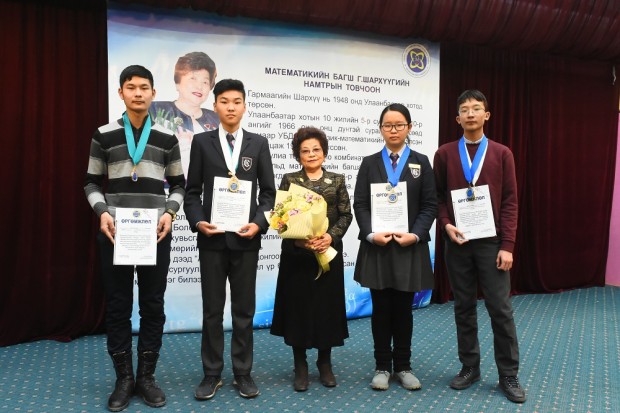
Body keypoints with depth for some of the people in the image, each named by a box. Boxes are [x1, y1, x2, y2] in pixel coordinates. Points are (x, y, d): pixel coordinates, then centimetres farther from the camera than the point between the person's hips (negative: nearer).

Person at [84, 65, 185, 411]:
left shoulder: (167, 138, 6)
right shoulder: (104, 135, 5)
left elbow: (179, 184, 9)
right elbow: (92, 183, 8)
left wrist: (170, 212, -9)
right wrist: (102, 212, -10)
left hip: (156, 233, 0)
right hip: (114, 232, 0)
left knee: (153, 305, 6)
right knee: (117, 307, 5)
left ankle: (147, 376, 19)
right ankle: (124, 378, 18)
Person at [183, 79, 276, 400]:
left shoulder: (258, 143, 5)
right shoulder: (201, 142, 4)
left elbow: (268, 191, 4)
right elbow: (192, 191, 4)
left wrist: (259, 223, -11)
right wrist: (198, 221, -12)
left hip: (246, 238, 0)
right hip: (212, 238, 0)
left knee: (244, 309, 8)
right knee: (212, 309, 8)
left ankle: (242, 373, 21)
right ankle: (212, 373, 21)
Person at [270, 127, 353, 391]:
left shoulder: (337, 180, 8)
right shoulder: (289, 180, 4)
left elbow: (346, 215, 3)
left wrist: (331, 236, -14)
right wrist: (298, 239, -18)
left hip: (329, 253, 1)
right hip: (296, 254, -1)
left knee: (327, 306, 7)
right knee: (298, 306, 4)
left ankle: (325, 363, 23)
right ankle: (300, 367, 17)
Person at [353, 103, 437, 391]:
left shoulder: (421, 162, 7)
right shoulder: (369, 163, 8)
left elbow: (430, 205, 1)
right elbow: (360, 204, 1)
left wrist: (416, 234, -14)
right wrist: (371, 234, -15)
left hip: (410, 246, 0)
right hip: (376, 246, 0)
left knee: (404, 308, 8)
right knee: (381, 308, 6)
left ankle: (403, 367, 21)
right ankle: (382, 367, 18)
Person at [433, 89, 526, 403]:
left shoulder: (501, 154, 3)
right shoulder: (444, 154, 4)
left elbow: (510, 201, -1)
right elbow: (438, 197, 7)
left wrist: (507, 245, -7)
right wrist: (445, 225, -12)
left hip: (491, 242, -1)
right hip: (457, 242, 1)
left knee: (501, 309, 1)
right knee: (463, 307, 8)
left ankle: (508, 375, 13)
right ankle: (469, 367, 21)